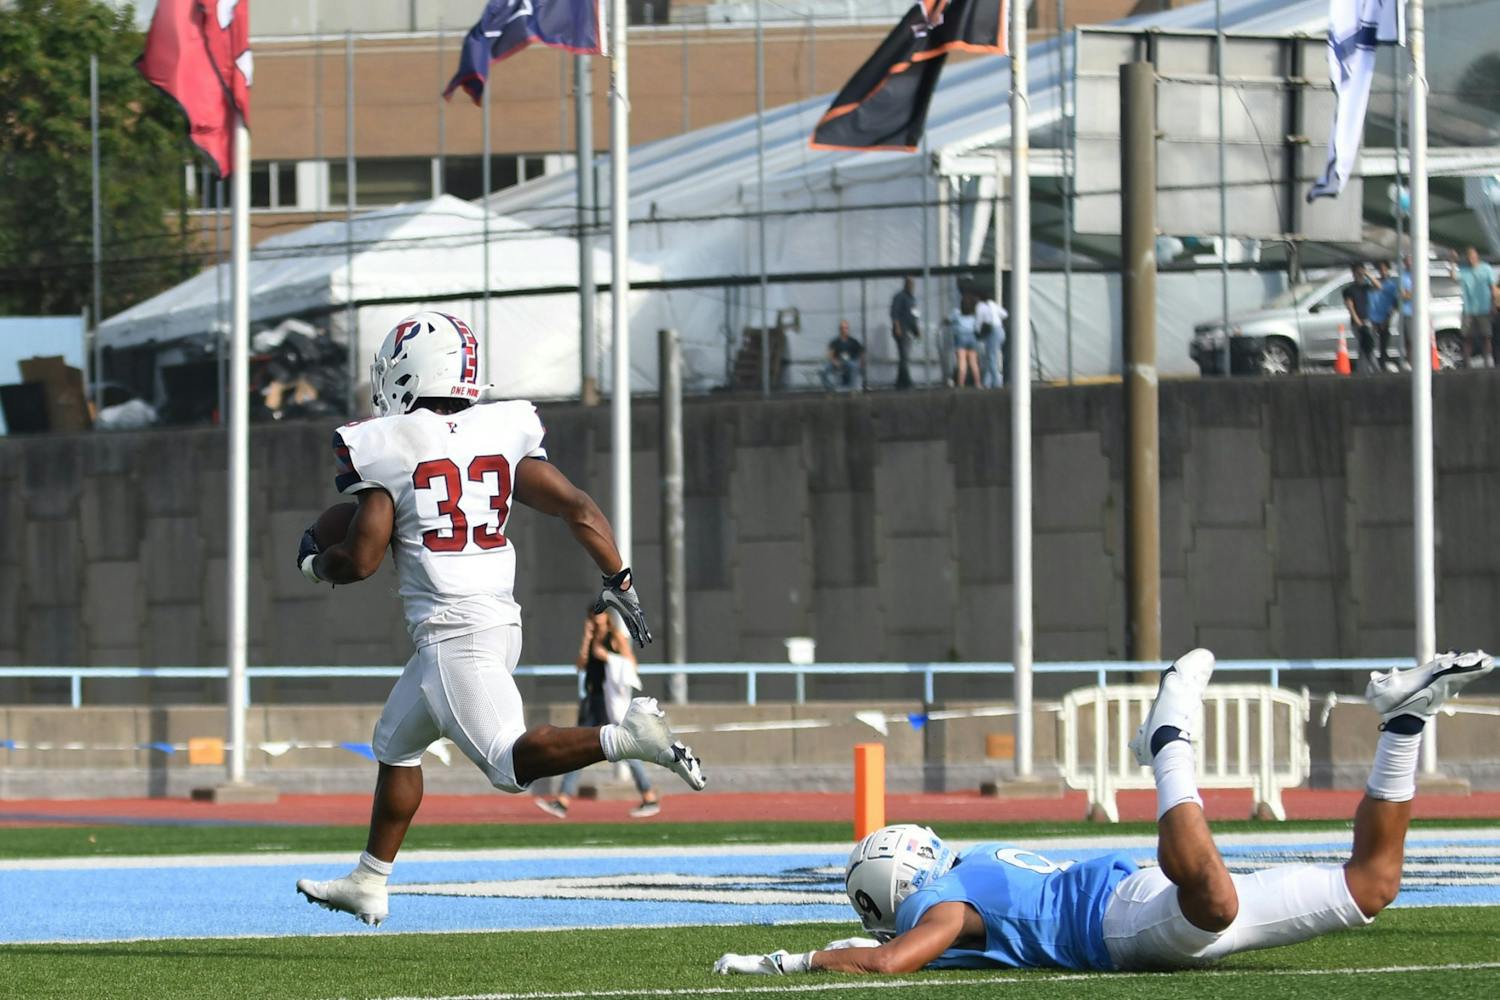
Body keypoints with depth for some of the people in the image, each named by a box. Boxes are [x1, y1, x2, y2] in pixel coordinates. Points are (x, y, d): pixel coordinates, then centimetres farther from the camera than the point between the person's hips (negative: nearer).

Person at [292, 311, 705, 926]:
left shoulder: (386, 448, -8)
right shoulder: (502, 431, 8)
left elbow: (360, 559, -8)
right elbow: (577, 509, 2)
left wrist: (314, 563, 13)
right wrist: (618, 581, 6)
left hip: (451, 631, -8)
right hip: (500, 620, 8)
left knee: (511, 763, -14)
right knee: (396, 745, 22)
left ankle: (626, 737, -32)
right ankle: (368, 884, 29)